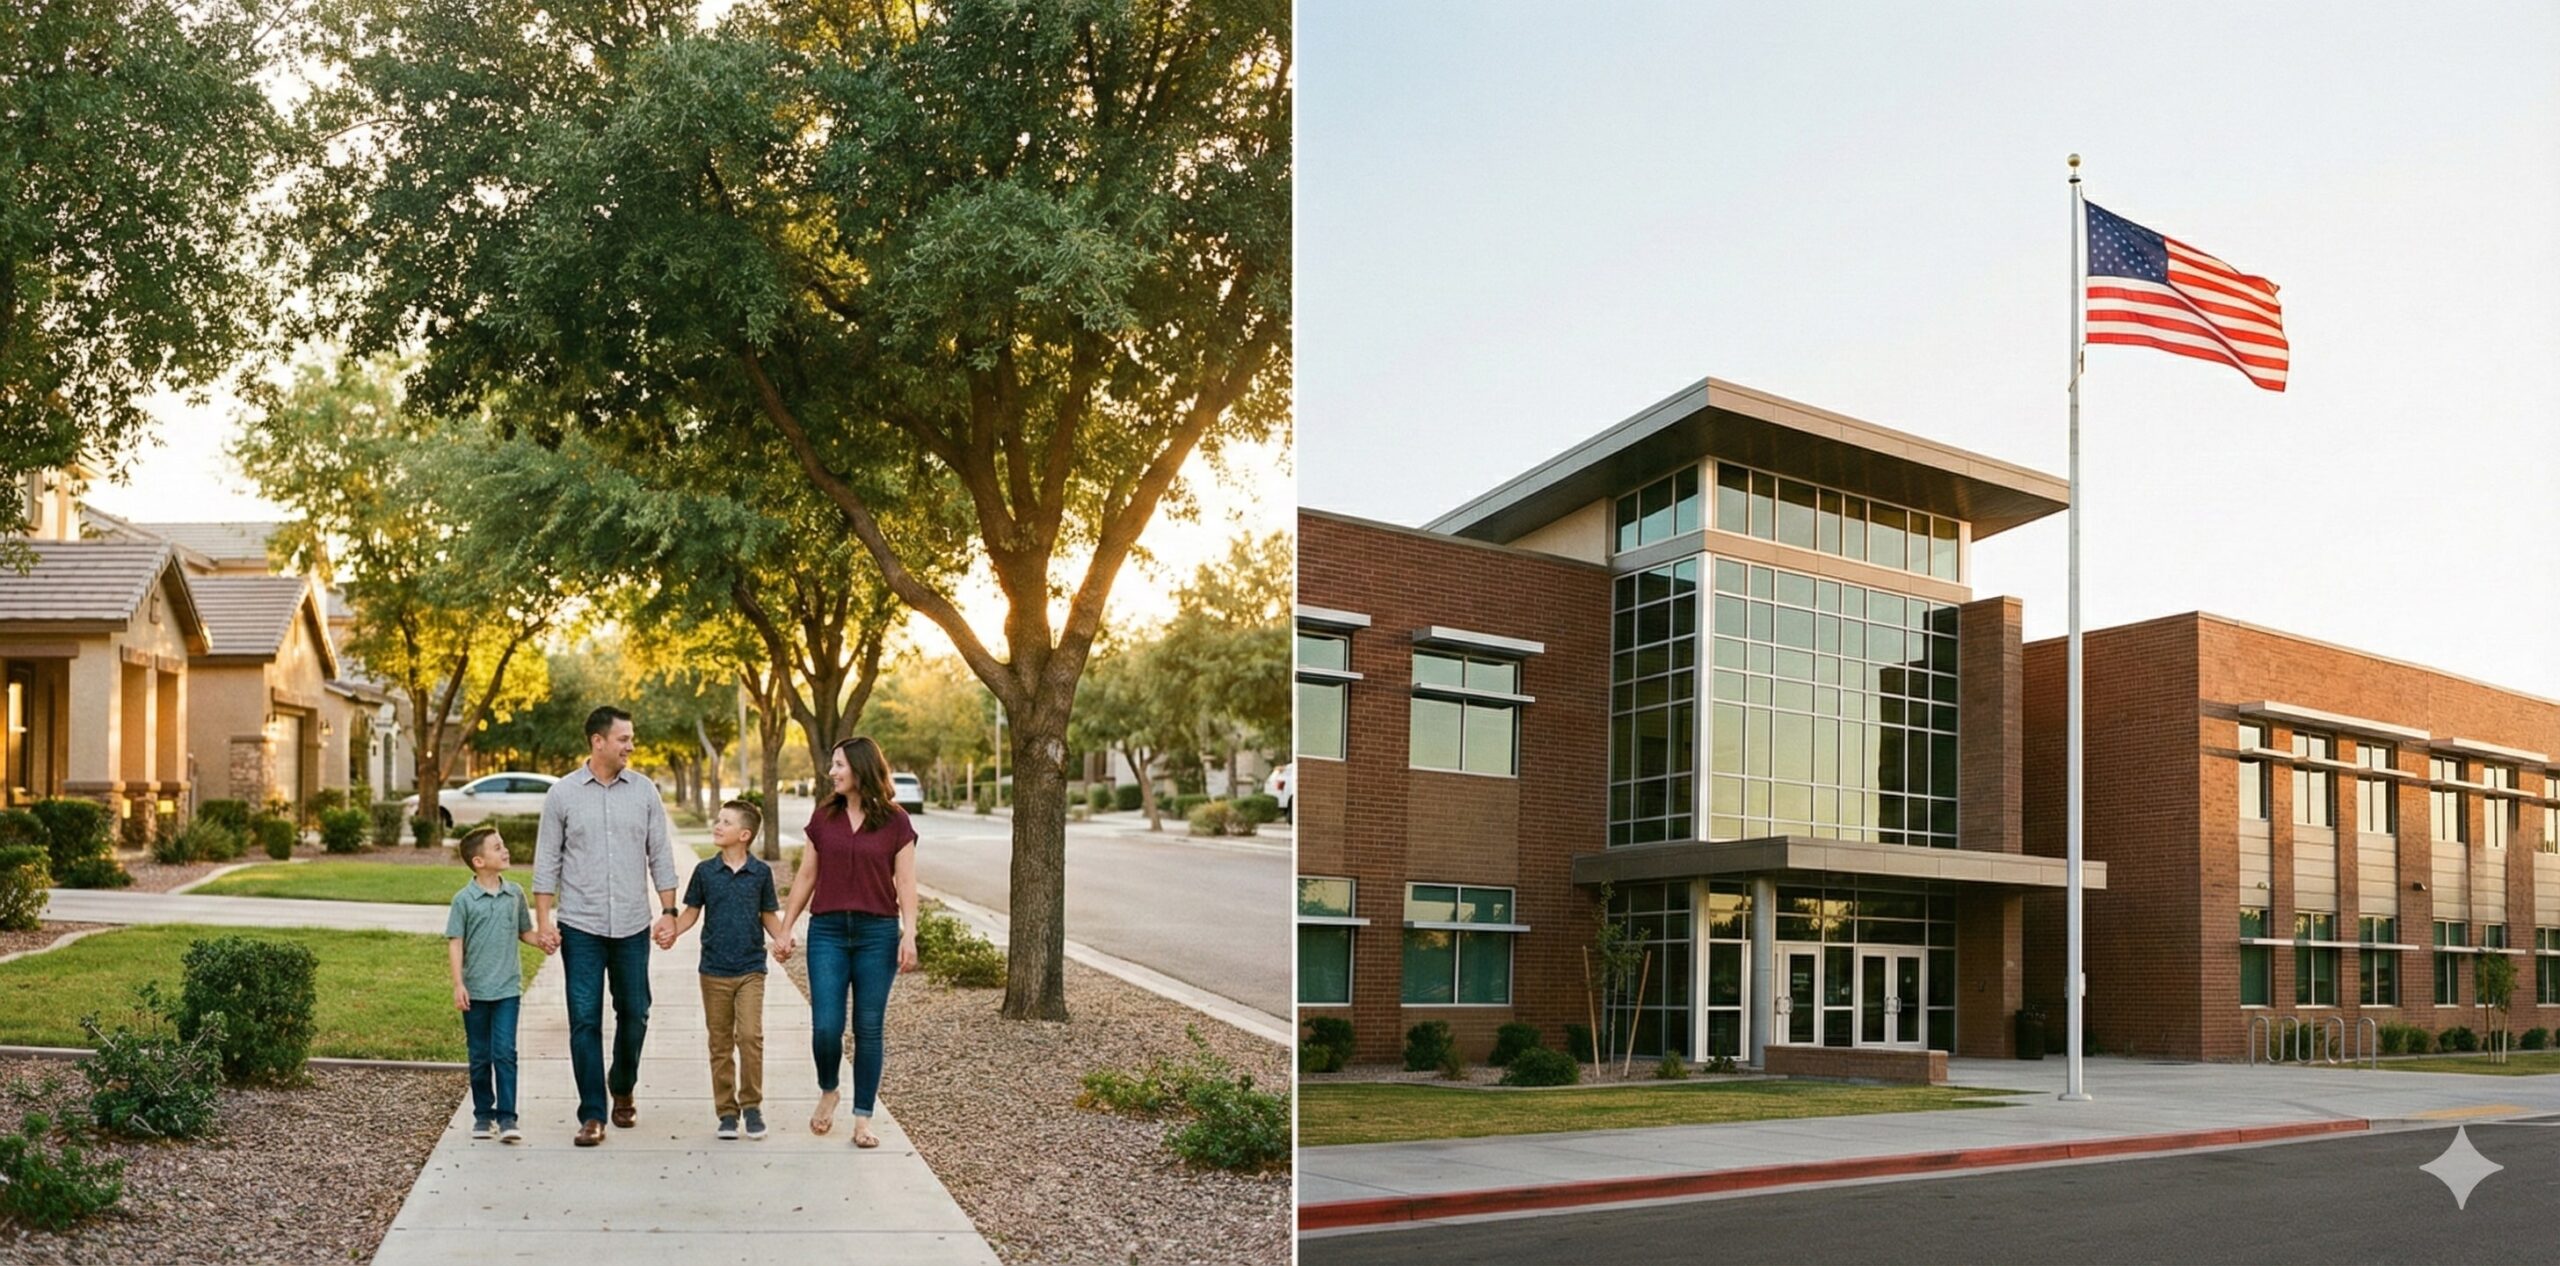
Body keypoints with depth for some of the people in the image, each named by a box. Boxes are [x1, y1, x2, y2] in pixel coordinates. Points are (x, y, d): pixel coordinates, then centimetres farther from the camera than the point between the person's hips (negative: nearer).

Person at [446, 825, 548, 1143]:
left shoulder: (514, 893, 4)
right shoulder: (464, 900, -6)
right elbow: (454, 943, -5)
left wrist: (542, 941, -5)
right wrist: (458, 984, -10)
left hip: (507, 988, 1)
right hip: (475, 991, -1)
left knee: (505, 1053, -7)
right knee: (480, 1057, 10)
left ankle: (507, 1117, -5)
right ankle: (483, 1115, 22)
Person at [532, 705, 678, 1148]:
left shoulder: (644, 791, 4)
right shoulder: (563, 794, -1)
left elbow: (660, 856, 6)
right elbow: (547, 862, 2)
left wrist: (668, 912, 0)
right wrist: (544, 921, -4)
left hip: (633, 926, 2)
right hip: (580, 927, -2)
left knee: (634, 1014, 9)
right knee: (585, 1020, -1)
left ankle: (623, 1089, 33)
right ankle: (592, 1114, 5)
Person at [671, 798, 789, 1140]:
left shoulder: (761, 872, -1)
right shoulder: (705, 872, 2)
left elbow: (769, 915, 8)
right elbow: (692, 913, 8)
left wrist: (780, 939, -9)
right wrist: (671, 931, -9)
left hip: (751, 970, -2)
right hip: (715, 971, 2)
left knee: (750, 1035, -13)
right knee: (720, 1043, 7)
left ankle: (751, 1104, 2)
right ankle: (726, 1111, 17)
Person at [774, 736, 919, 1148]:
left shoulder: (895, 821, 0)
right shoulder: (823, 817, 7)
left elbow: (905, 883, -1)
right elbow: (806, 876, 11)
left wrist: (909, 935, -10)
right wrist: (786, 928, 9)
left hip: (877, 932, -1)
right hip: (828, 931, 2)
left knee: (868, 1029, 2)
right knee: (825, 1026, -6)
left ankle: (863, 1118, 13)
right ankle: (827, 1092, 23)